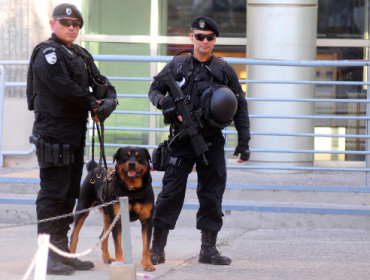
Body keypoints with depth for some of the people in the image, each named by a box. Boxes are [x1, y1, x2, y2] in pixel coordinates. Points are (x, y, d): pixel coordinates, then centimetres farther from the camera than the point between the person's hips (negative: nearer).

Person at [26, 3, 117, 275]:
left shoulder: (81, 55, 18)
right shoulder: (47, 53, -9)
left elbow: (101, 83, 15)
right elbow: (64, 87, -19)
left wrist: (109, 102, -7)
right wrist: (93, 103, -8)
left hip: (75, 134, 9)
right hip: (53, 133, -9)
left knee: (69, 194, 13)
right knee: (53, 194, -9)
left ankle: (63, 252, 19)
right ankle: (49, 255, -8)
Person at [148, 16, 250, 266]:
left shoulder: (224, 70, 6)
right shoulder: (177, 65, 4)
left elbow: (240, 107, 9)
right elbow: (154, 90, 13)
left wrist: (244, 142, 3)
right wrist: (163, 101, -12)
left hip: (212, 142, 2)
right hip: (182, 140, -2)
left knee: (212, 194, 3)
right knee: (171, 191, -5)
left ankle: (209, 249, 11)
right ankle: (157, 249, -1)